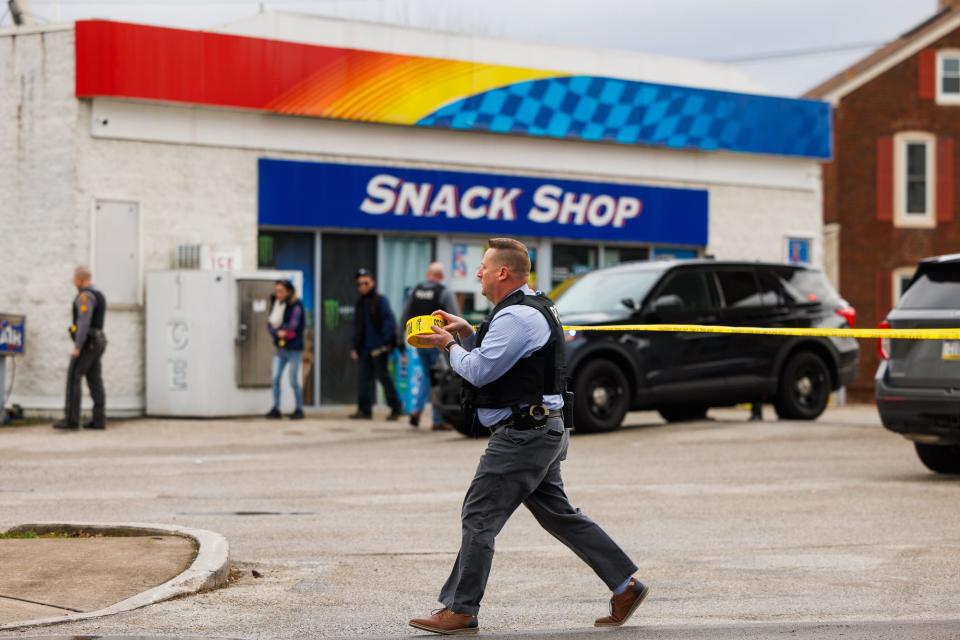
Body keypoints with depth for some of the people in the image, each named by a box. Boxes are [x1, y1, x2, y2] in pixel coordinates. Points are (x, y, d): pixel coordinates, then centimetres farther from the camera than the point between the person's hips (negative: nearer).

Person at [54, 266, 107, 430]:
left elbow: (84, 323, -23)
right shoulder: (97, 296, 17)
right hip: (95, 343, 10)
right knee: (94, 381, 6)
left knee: (73, 379, -7)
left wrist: (77, 348, -23)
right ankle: (99, 420, 1)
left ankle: (71, 419, -9)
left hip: (86, 343, -10)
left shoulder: (85, 295, -15)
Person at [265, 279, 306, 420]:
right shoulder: (275, 304, 8)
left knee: (294, 381, -1)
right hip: (279, 348, 5)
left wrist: (278, 328, -6)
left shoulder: (296, 305, -9)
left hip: (293, 349, -5)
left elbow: (293, 326, -16)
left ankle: (299, 409, 10)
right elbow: (270, 323, 4)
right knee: (276, 379, 0)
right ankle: (276, 408, 7)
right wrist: (277, 332, -14)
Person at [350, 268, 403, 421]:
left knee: (383, 376, -4)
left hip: (378, 348, -7)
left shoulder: (380, 301, -4)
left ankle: (396, 407, 5)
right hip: (364, 349, 7)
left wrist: (386, 342, -17)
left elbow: (390, 321, -10)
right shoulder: (360, 303, 17)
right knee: (363, 379, 3)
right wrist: (355, 347, 15)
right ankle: (364, 410, 7)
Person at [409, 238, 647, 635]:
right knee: (557, 514, 14)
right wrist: (467, 334, 10)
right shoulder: (530, 308, 17)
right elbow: (493, 360, 23)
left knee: (479, 517, -7)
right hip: (540, 430, 11)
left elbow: (478, 371, -20)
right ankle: (626, 585, 15)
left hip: (522, 434, -11)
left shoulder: (516, 317, -17)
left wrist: (450, 346, -3)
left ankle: (460, 612, -4)